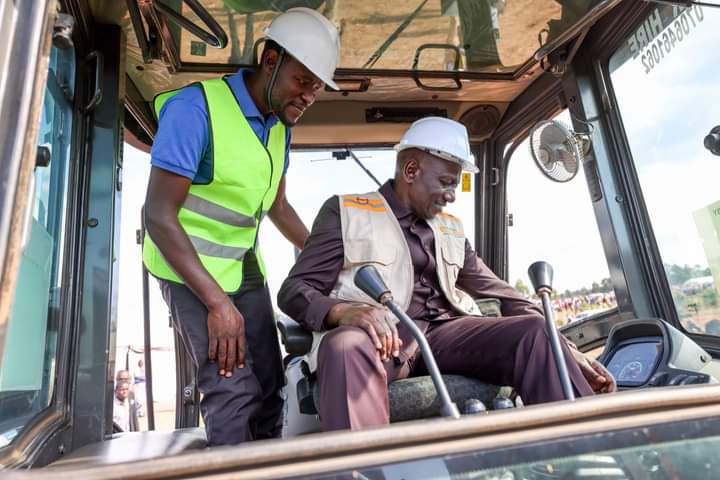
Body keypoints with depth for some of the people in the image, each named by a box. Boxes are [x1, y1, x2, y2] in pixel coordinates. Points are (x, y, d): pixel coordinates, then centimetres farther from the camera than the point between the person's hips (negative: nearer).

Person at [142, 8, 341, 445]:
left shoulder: (280, 124, 4)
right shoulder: (194, 108, -19)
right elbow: (159, 216, -22)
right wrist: (218, 303, -27)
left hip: (245, 264, 7)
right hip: (191, 266, -6)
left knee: (268, 386, 7)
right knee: (234, 389, -10)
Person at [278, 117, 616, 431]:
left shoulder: (451, 229, 22)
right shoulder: (346, 211, 7)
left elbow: (501, 295, 20)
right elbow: (294, 291, 1)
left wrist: (567, 352, 7)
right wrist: (342, 310, -23)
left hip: (445, 335, 5)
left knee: (535, 330, -18)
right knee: (344, 346, -36)